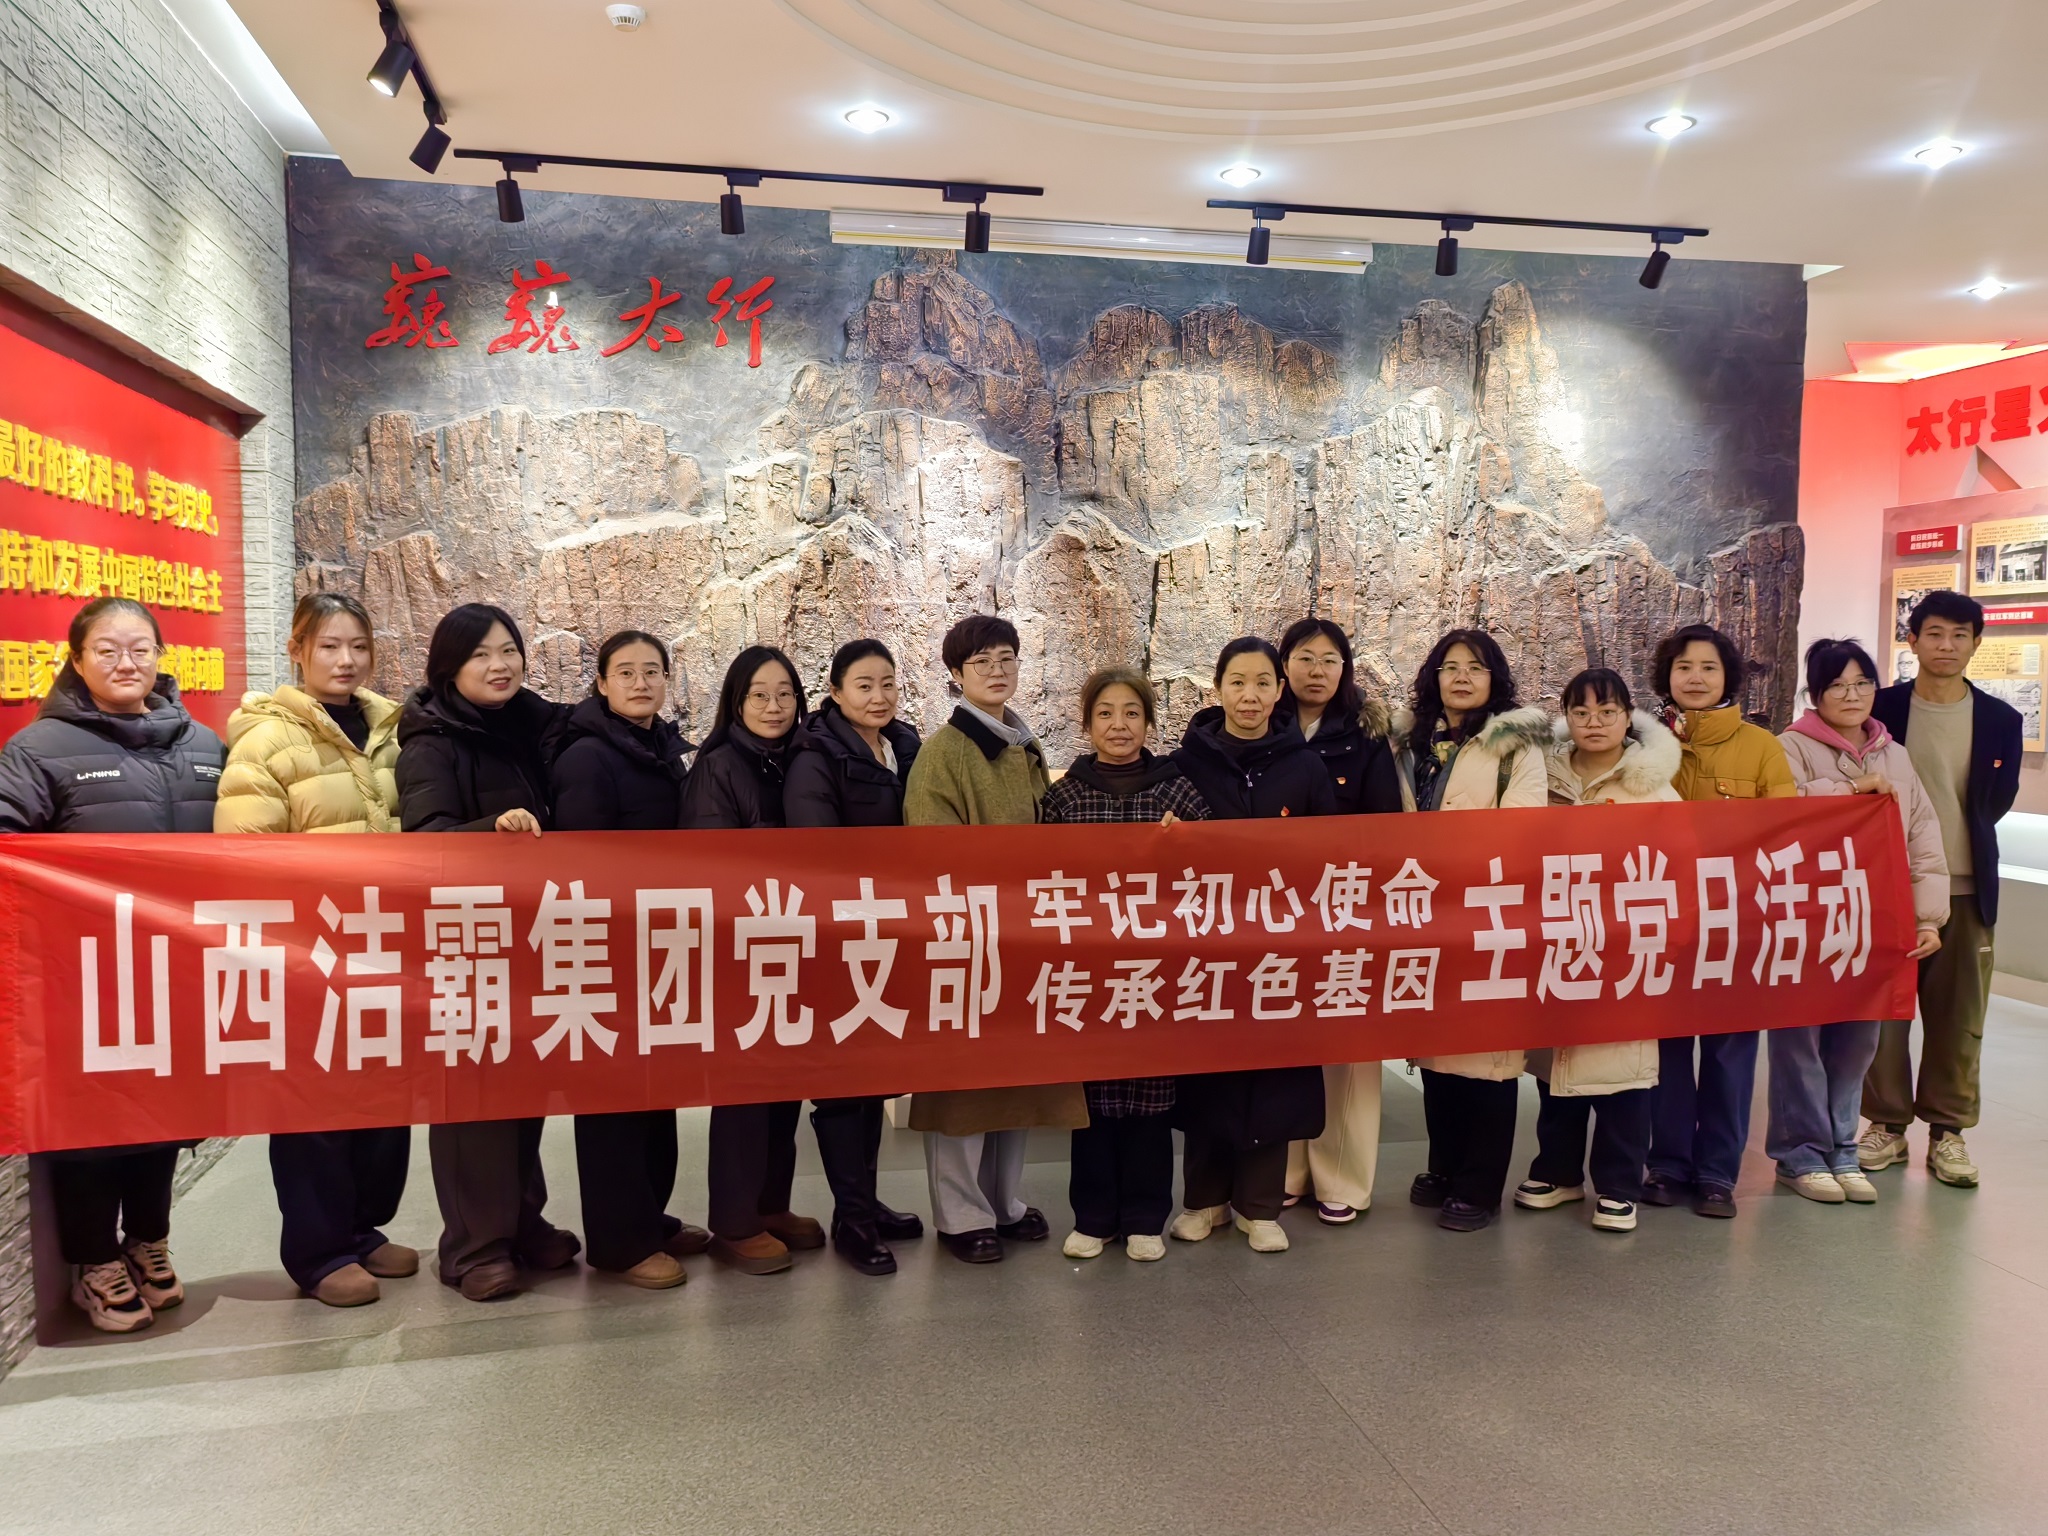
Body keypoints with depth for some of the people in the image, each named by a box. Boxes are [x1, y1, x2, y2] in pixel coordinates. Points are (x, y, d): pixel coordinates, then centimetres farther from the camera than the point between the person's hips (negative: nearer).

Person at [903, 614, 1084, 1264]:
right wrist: (988, 913, -17)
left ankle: (1004, 1201, 28)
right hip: (964, 932, -7)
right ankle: (962, 1215, 14)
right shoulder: (942, 752, -10)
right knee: (962, 1071, 1)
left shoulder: (1026, 748, 13)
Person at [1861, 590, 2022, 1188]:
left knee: (1958, 1015, 6)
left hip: (1965, 889, 1)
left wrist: (1956, 840, 3)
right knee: (1883, 1009, 5)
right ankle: (1887, 1124, 17)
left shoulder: (1999, 719, 4)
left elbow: (1998, 799, 9)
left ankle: (1947, 1130, 18)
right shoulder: (1882, 708, 0)